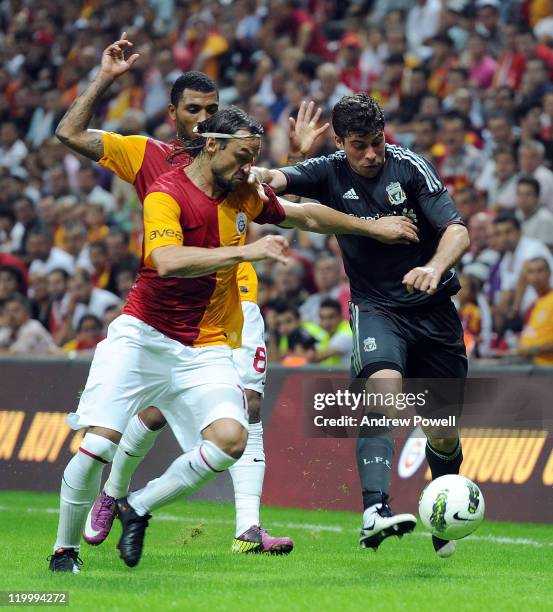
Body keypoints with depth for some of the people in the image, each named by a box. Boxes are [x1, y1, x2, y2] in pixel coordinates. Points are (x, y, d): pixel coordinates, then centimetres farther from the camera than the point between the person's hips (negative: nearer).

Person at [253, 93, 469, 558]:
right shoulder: (330, 173, -3)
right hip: (376, 307, -1)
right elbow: (280, 179, -21)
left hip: (434, 309, 1)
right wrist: (259, 176, -47)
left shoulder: (409, 167, -7)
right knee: (383, 384, -32)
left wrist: (435, 268, -35)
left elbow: (457, 230, -14)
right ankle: (375, 511, -43)